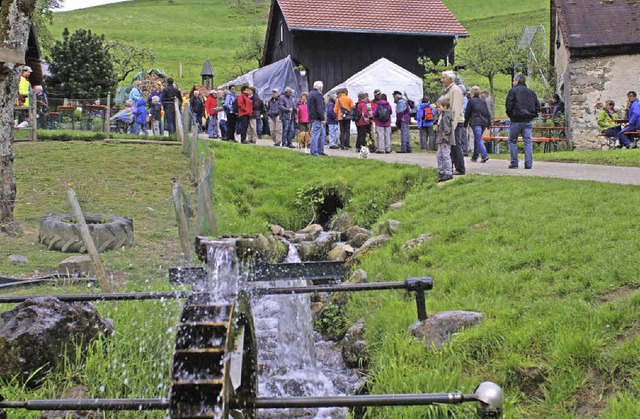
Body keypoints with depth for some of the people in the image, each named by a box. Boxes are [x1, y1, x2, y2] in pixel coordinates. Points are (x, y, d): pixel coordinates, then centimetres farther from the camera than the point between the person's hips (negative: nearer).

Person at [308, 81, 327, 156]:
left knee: (323, 134, 15)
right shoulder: (318, 95, -13)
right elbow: (319, 108, -19)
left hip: (313, 117, 10)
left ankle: (320, 151, 15)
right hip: (317, 118, -10)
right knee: (316, 134, -7)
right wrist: (322, 118, -16)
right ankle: (313, 151, -6)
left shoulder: (311, 94, 18)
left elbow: (309, 107, 25)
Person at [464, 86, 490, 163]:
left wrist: (465, 124, 12)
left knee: (478, 139, -9)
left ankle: (484, 155, -24)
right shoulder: (483, 101, 14)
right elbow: (487, 113, 15)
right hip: (484, 122, 6)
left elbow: (467, 114, 2)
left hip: (475, 122, -6)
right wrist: (488, 123, 20)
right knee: (477, 139, 16)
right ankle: (475, 156, 21)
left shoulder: (471, 101, -1)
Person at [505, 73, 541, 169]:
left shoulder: (513, 91, -5)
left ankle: (514, 163, 4)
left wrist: (510, 115, 4)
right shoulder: (531, 92, 11)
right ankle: (528, 164, 0)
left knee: (512, 141, 7)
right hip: (528, 121, 4)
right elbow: (537, 105, 12)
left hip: (516, 120, -4)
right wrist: (533, 115, 15)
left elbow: (508, 105, -10)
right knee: (528, 142, 4)